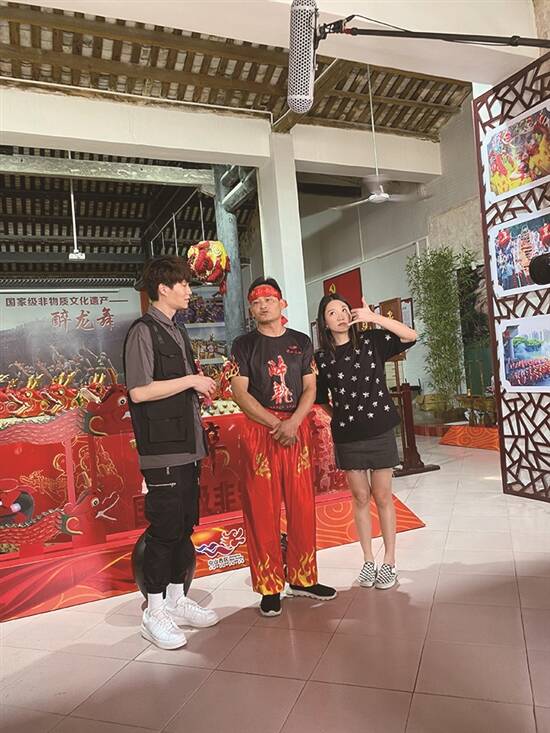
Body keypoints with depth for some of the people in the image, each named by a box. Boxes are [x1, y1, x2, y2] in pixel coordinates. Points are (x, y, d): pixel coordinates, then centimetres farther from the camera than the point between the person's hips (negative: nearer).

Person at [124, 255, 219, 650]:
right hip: (163, 449, -9)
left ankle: (177, 600, 28)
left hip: (188, 445, 9)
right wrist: (192, 380, -14)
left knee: (185, 526, 14)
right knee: (165, 529, -1)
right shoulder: (144, 331, -10)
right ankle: (154, 613, 14)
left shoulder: (177, 332, 17)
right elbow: (139, 391, -19)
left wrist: (202, 386, 5)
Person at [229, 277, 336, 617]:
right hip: (259, 429, -2)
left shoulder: (301, 342, 11)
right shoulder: (243, 345, 3)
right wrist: (275, 424, -13)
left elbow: (310, 388, 6)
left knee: (302, 506, 7)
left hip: (298, 428, 3)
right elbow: (240, 392, -5)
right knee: (262, 510, 0)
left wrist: (292, 423, -11)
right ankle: (270, 588, 12)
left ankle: (301, 578, 24)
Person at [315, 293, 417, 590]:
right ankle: (368, 561, 24)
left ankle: (389, 563, 21)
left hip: (379, 431, -1)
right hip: (347, 437, 1)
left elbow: (411, 336, -14)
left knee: (382, 497, 7)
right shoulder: (322, 358, 0)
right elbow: (320, 399, 10)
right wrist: (340, 416, 2)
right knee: (360, 498, 11)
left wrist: (374, 318, -21)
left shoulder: (371, 341, -3)